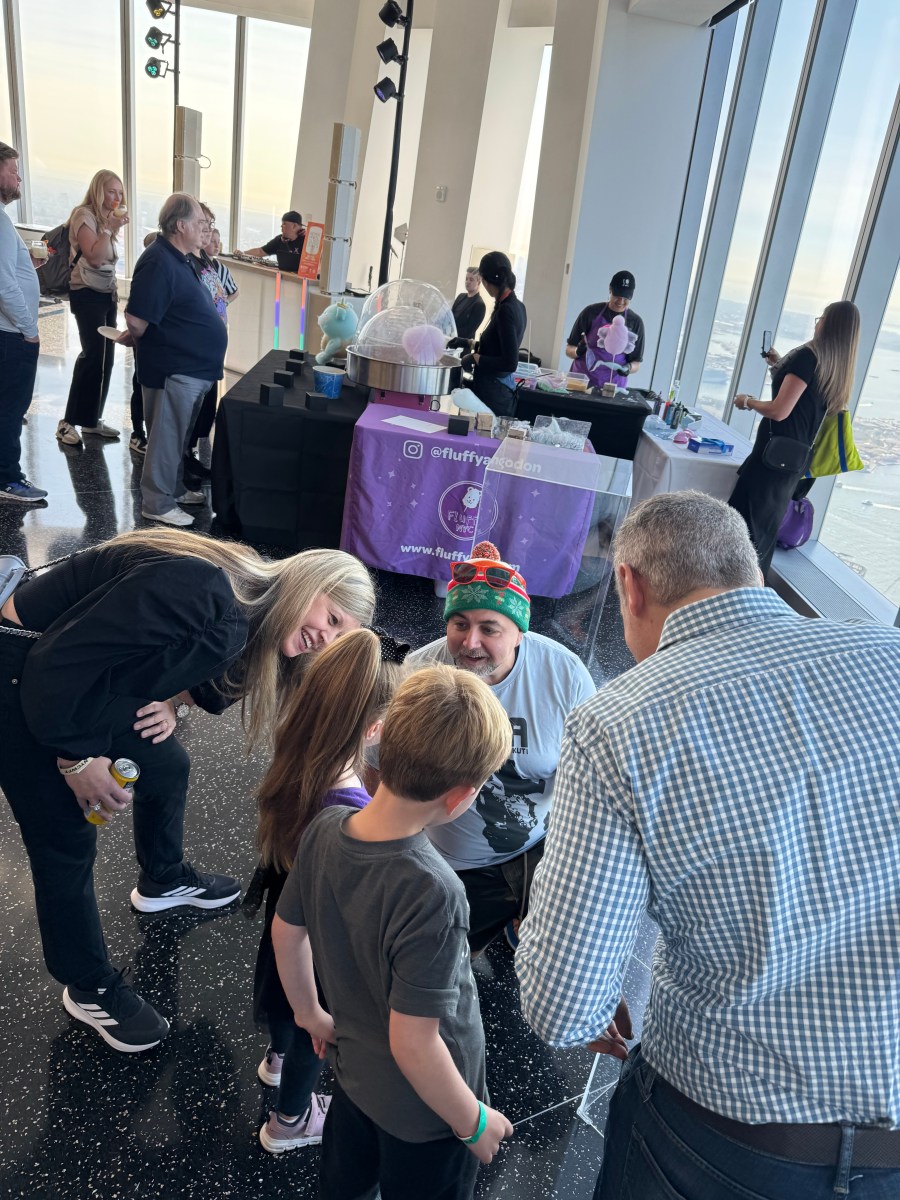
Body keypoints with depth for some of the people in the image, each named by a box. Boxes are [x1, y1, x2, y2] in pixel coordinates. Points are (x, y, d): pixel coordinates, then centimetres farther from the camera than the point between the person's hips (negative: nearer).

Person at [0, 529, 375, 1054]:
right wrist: (77, 756, -20)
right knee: (67, 841, 0)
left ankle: (164, 879, 46)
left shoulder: (241, 625, -3)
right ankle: (90, 988, 22)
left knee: (167, 766, 18)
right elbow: (58, 659, -31)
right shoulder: (201, 590, -33)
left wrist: (171, 701, -8)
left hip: (92, 677, 9)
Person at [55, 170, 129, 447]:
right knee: (93, 355, -15)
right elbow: (94, 257, -21)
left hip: (106, 294, 9)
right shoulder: (84, 215, -10)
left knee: (105, 357, 5)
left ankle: (92, 418, 13)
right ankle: (69, 421, -9)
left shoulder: (106, 218, 17)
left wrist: (115, 290, 14)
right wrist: (110, 228, -20)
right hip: (87, 295, -9)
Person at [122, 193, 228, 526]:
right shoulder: (160, 263, -21)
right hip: (174, 369, -9)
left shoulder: (182, 259, 11)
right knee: (167, 436, 0)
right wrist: (143, 342, -6)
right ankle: (157, 503, 9)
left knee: (178, 434, 20)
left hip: (191, 367, 9)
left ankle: (174, 489, 34)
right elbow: (136, 319, -24)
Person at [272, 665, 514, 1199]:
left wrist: (311, 1013, 14)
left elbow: (286, 931, -3)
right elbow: (414, 1042, -31)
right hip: (424, 1107, -5)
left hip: (353, 1071, 5)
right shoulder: (431, 892, -39)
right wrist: (475, 1122, -14)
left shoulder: (325, 830, -19)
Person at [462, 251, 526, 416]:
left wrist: (475, 357, -13)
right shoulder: (517, 306, 8)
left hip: (492, 391, -9)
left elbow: (510, 363, -22)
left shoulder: (506, 310, -18)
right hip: (504, 388, 9)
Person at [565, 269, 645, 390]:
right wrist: (578, 351, -18)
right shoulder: (591, 312, 1)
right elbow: (569, 349, 4)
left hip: (613, 387, 0)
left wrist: (628, 368, -14)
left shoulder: (635, 322, 3)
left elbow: (636, 363, 8)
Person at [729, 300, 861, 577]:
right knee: (765, 528, 17)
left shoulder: (808, 355, -12)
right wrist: (780, 366, 25)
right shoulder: (837, 369, 11)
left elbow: (779, 411, -18)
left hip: (775, 453, -9)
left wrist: (747, 401, -1)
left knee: (742, 522, -4)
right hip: (796, 458, 9)